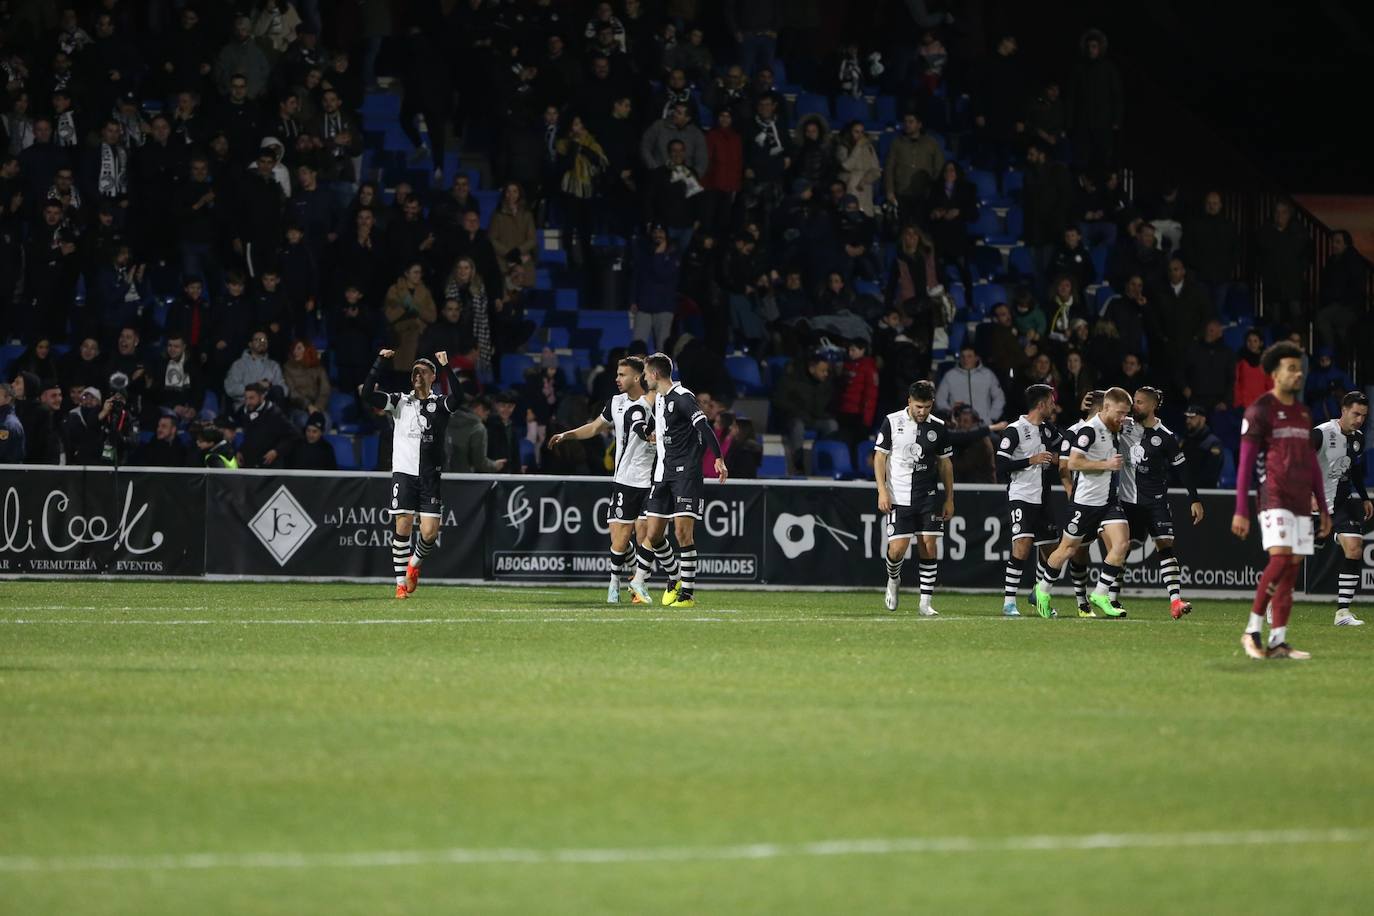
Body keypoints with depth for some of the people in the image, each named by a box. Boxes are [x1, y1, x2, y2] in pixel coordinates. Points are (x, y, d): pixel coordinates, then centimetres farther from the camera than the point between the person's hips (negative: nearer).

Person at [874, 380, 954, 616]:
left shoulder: (938, 427, 4)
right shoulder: (892, 422, -2)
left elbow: (945, 464, 13)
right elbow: (880, 457, 2)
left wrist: (949, 499, 11)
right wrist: (882, 491, -7)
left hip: (928, 497, 2)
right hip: (898, 497, -2)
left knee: (928, 546, -5)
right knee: (897, 548, -9)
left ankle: (926, 603, 0)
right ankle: (893, 580, 24)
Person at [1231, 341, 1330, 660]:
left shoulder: (1303, 413, 17)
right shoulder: (1259, 410, -4)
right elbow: (1245, 463, -6)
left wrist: (1324, 509, 18)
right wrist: (1240, 511, -12)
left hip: (1302, 502, 7)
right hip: (1274, 499, -7)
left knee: (1292, 568, 2)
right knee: (1280, 559, -20)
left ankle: (1278, 642, 2)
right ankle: (1253, 630, -9)